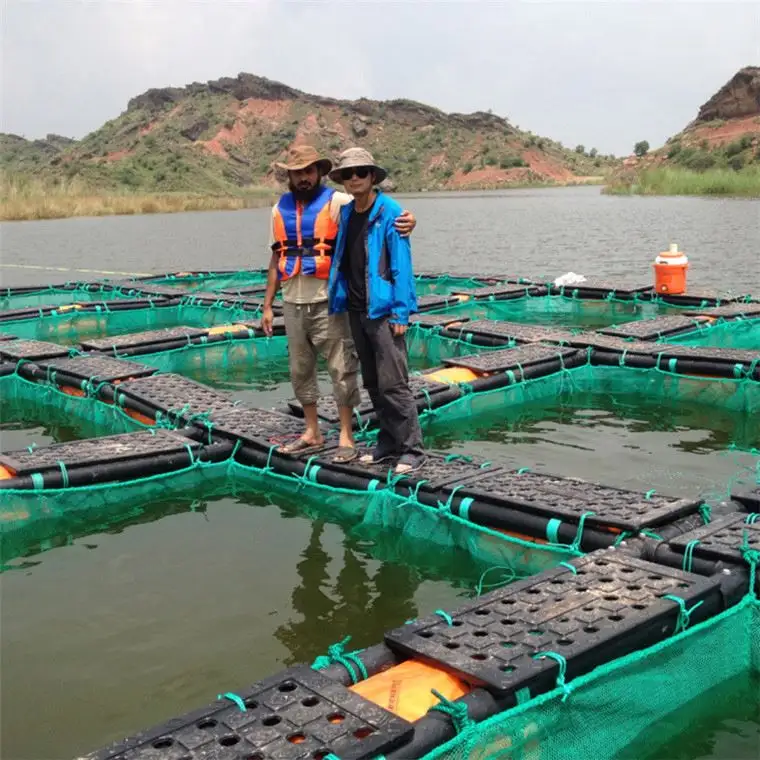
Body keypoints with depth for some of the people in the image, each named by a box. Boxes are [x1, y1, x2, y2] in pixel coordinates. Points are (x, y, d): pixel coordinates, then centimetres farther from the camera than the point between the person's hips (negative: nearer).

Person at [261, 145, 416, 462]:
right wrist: (267, 306, 14)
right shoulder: (280, 209, 11)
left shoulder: (336, 202, -5)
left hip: (328, 302, -5)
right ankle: (312, 432, 27)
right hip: (293, 304, 5)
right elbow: (276, 260, 15)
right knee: (300, 369, 13)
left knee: (341, 368, -1)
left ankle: (346, 436, 9)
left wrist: (405, 219, -36)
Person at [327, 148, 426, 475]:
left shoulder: (389, 212, -10)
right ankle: (388, 442, 24)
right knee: (373, 383, 13)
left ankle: (412, 449, 0)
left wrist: (401, 312, -17)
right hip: (356, 310, 7)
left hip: (383, 310, -7)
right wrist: (338, 299, 12)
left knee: (393, 383, -8)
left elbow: (401, 264, -13)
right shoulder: (345, 214, 10)